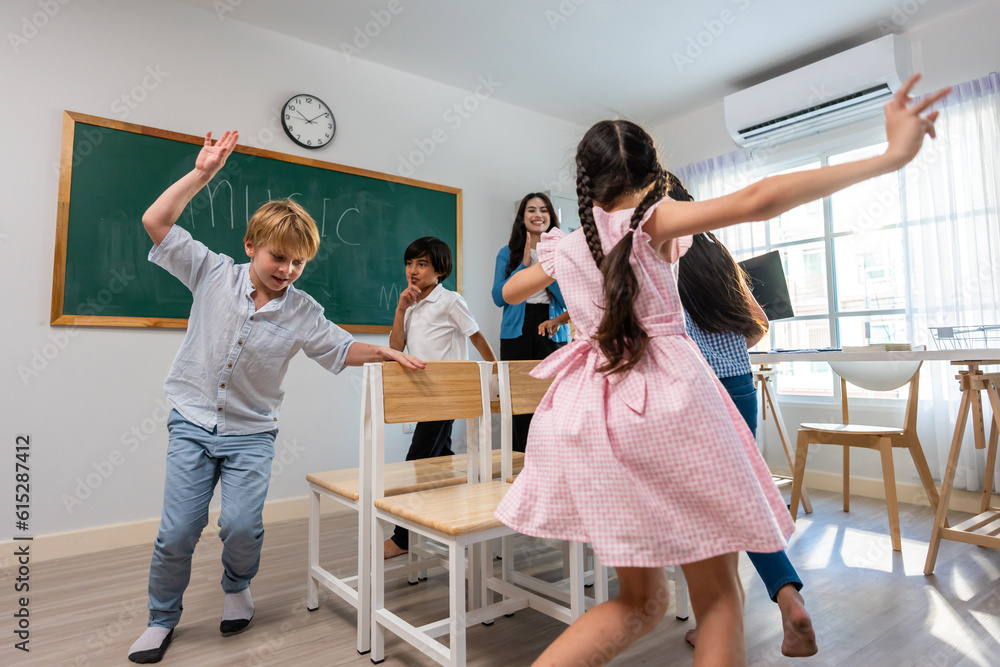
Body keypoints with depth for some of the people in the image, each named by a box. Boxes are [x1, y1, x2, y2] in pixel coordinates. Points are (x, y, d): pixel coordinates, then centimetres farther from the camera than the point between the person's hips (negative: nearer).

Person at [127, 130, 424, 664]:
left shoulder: (301, 311, -4)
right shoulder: (214, 274, -4)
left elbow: (341, 349, 3)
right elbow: (156, 222, -6)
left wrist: (385, 352, -12)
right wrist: (202, 173, -11)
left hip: (251, 432, 0)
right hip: (193, 423, 0)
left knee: (242, 526, -10)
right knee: (178, 530, -1)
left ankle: (236, 588, 25)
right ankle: (162, 618, 27)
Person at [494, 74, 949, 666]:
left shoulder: (563, 248, 15)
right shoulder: (651, 219, 1)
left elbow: (509, 292, 33)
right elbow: (757, 201, -12)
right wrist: (890, 157, -7)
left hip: (583, 413, 6)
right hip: (668, 400, -5)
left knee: (641, 602, 18)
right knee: (718, 593, 11)